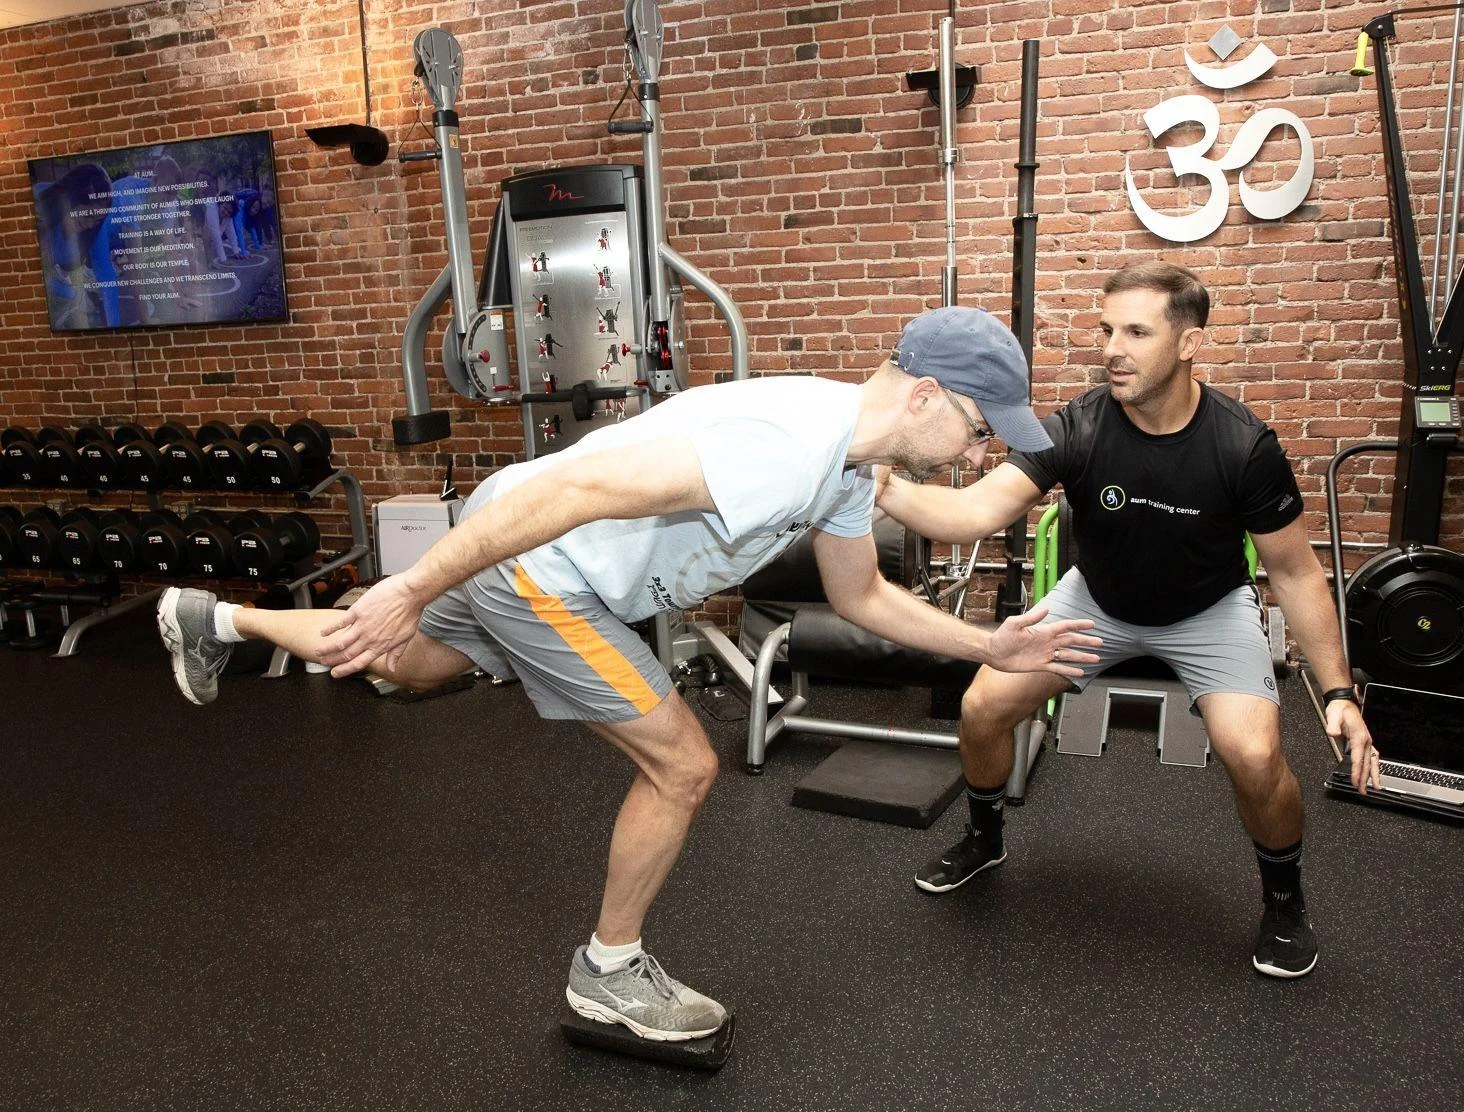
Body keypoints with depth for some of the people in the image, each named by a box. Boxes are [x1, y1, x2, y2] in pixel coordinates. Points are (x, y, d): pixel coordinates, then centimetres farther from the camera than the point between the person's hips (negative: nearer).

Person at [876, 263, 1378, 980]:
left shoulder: (1244, 448, -27)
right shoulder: (1076, 429, -26)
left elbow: (1293, 571, -13)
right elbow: (977, 511, -38)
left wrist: (1339, 692, -15)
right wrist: (886, 489, -56)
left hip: (1207, 610, -2)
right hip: (1098, 600, 2)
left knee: (1254, 757, -24)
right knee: (982, 709, -7)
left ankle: (1284, 899, 10)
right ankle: (983, 841, 24)